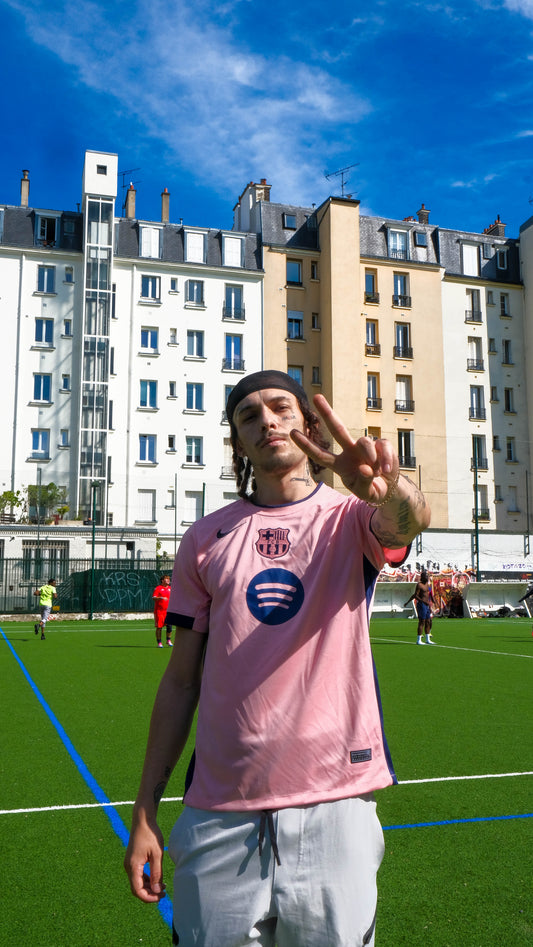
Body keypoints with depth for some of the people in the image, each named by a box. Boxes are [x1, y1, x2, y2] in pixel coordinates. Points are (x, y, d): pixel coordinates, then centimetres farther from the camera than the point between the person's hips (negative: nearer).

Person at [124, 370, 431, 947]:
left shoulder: (349, 519, 0)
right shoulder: (205, 538, 5)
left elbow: (408, 522, -25)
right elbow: (181, 680, 6)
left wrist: (389, 489, -49)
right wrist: (145, 812, 5)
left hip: (334, 802, -1)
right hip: (221, 813, 2)